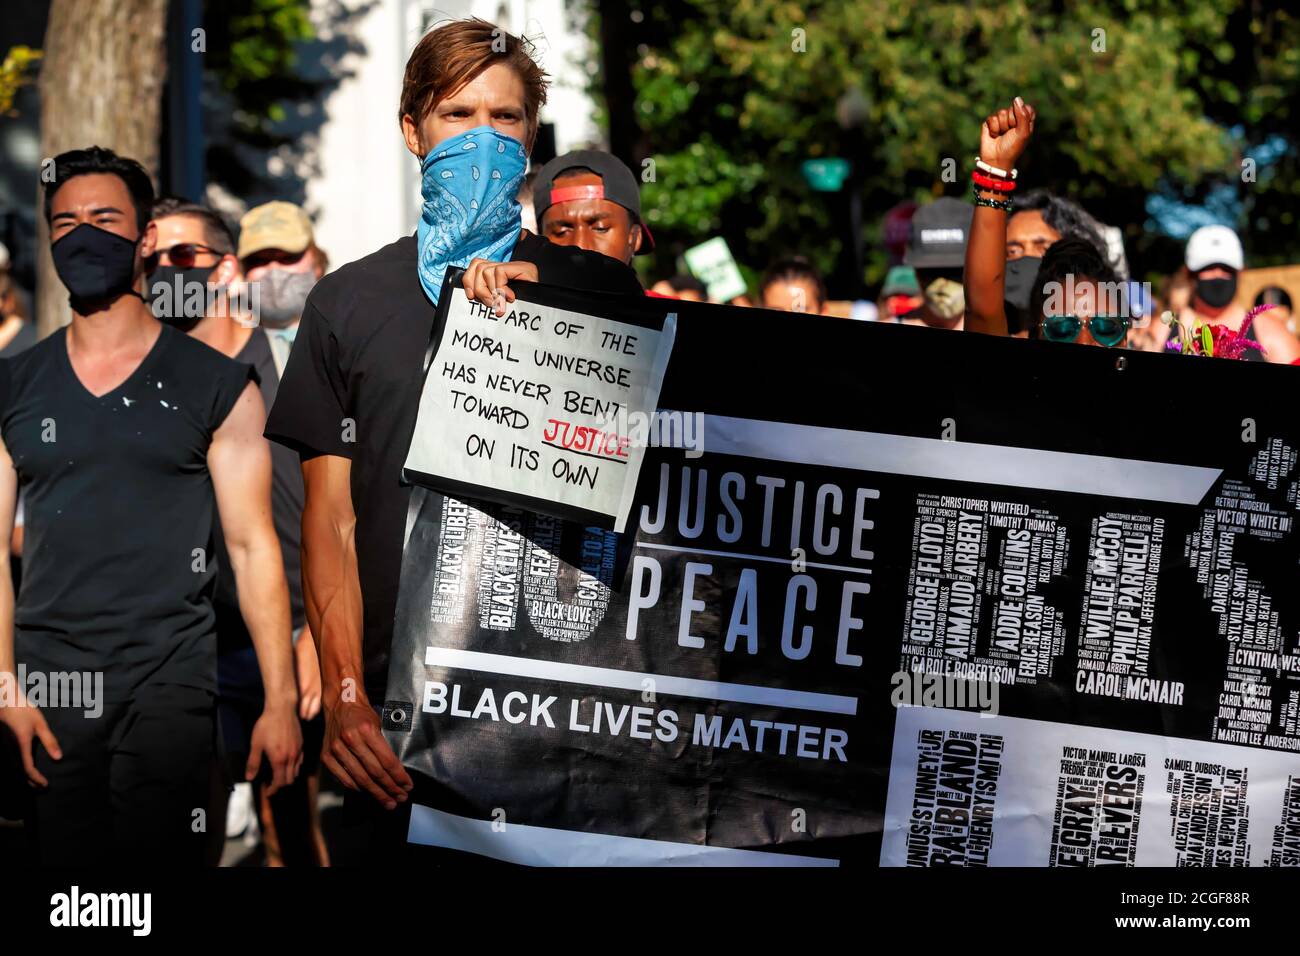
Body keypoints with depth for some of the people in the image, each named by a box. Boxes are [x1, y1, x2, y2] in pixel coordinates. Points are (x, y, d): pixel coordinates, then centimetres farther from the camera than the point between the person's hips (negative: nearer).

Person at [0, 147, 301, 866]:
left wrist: (281, 700, -4)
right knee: (62, 855, 4)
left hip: (169, 681, -2)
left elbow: (252, 546, 2)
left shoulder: (218, 386, 4)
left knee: (160, 860, -7)